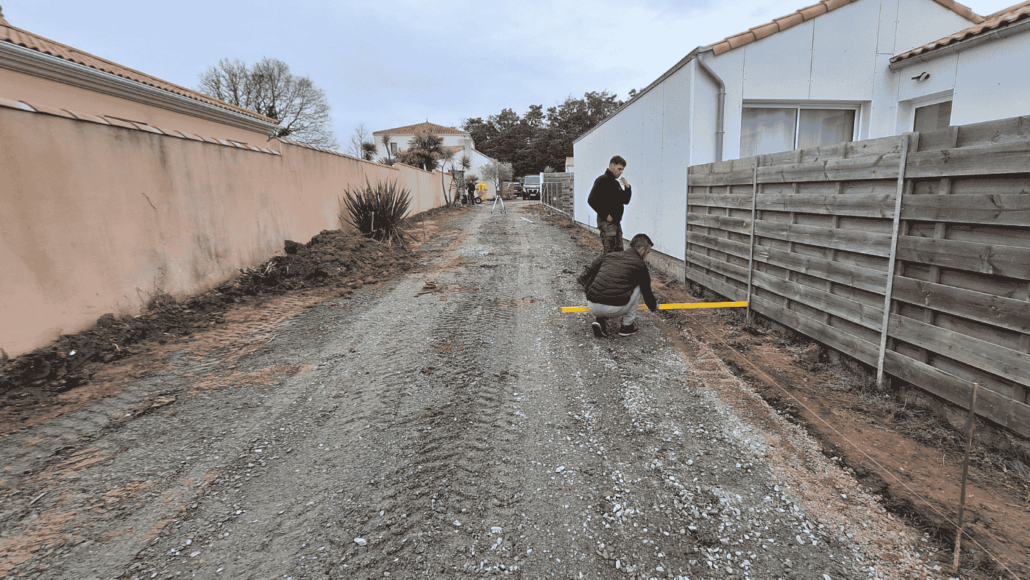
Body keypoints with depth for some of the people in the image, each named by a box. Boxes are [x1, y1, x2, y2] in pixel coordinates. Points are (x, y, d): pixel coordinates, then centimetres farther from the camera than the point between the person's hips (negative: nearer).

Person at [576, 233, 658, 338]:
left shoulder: (609, 255, 17)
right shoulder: (640, 265, 6)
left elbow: (587, 274, 21)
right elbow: (646, 291, 17)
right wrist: (654, 307, 38)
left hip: (593, 308, 5)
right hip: (614, 309, -4)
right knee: (640, 285, 17)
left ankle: (599, 320, 15)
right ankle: (627, 326, 18)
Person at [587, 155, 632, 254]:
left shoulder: (616, 183, 18)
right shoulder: (602, 180, -9)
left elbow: (625, 201, 21)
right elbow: (591, 200, -18)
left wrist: (627, 187, 3)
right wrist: (605, 215, -18)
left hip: (616, 221, 9)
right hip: (606, 222, -9)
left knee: (618, 251, 12)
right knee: (609, 252, -9)